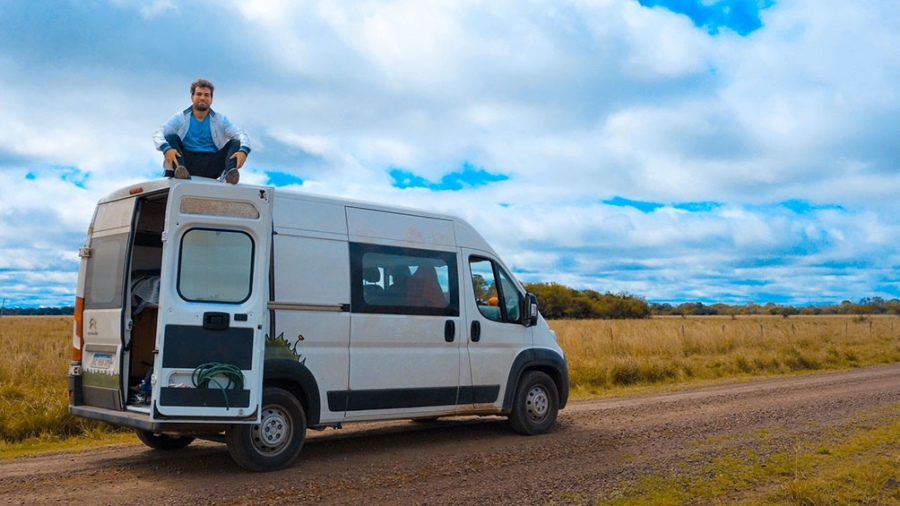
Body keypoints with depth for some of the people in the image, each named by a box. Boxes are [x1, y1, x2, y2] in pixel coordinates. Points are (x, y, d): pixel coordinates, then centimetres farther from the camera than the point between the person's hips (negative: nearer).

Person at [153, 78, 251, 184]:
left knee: (235, 143, -14)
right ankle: (179, 170, -44)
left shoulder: (220, 120, 13)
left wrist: (243, 151, -25)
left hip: (211, 166, 1)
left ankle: (229, 174, -43)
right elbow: (158, 134, -4)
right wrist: (166, 149, -29)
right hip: (187, 161, -1)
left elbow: (242, 135, 0)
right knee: (170, 137, -17)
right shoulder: (180, 118, 9)